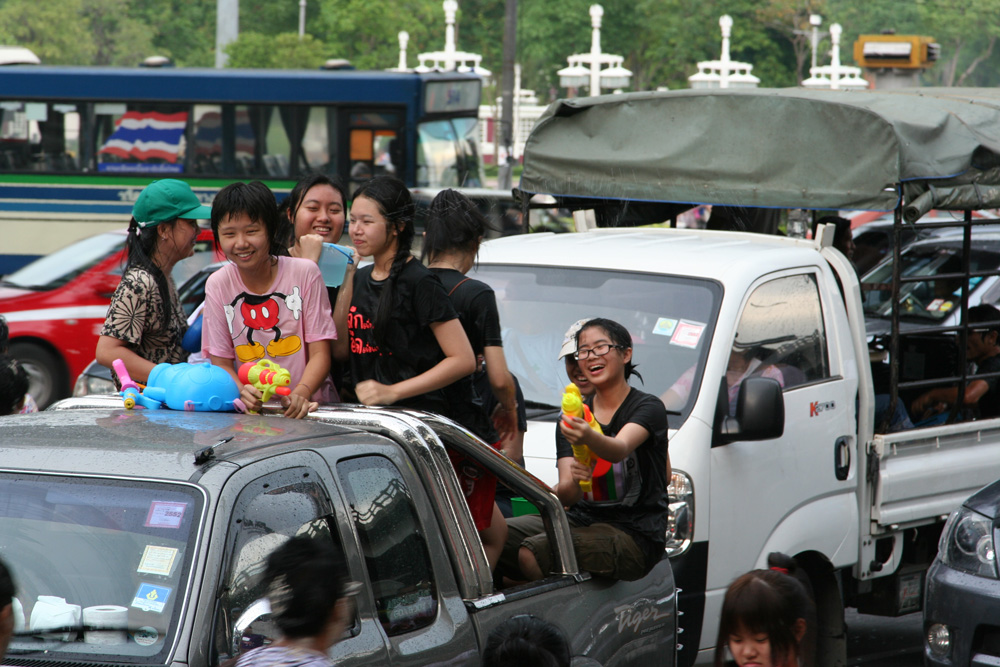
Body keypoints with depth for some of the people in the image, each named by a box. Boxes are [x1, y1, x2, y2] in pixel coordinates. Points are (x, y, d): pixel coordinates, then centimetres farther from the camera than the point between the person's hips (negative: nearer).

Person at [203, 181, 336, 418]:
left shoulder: (304, 273, -1)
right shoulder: (218, 285, 4)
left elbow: (320, 353, -3)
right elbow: (221, 362, 2)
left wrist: (300, 394, -23)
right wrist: (243, 392, -19)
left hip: (308, 405, -2)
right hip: (250, 412, 2)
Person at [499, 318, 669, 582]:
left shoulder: (648, 407, -3)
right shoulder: (573, 417, 12)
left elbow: (620, 449, -26)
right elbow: (566, 497, 0)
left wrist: (590, 438, -48)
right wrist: (570, 484, -25)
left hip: (633, 537, -5)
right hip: (581, 520, 6)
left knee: (532, 552, -29)